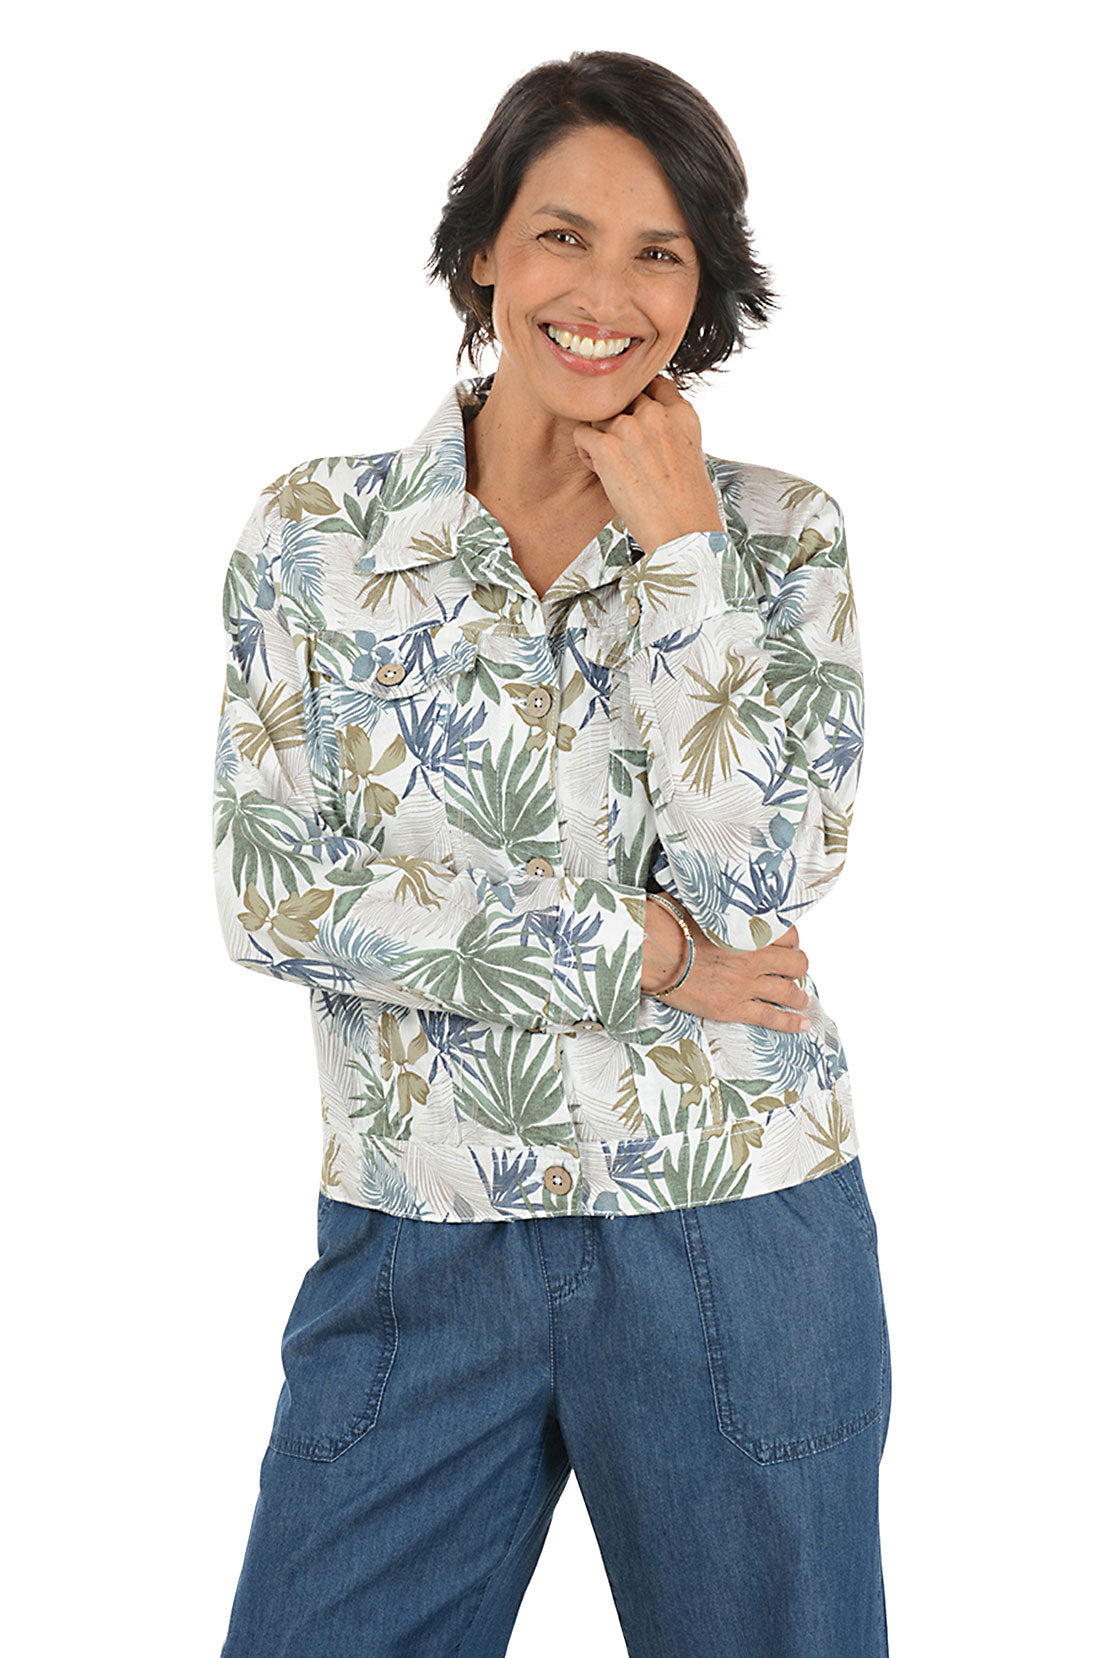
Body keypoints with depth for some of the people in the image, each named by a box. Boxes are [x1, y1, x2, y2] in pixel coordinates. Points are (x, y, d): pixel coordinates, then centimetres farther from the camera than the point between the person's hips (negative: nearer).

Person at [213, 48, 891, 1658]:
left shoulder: (779, 535, -1)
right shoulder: (318, 532, -1)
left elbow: (755, 879, -13)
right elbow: (276, 892, -9)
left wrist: (677, 544, -13)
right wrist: (642, 952, -12)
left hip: (734, 1234, 0)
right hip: (418, 1240, 0)